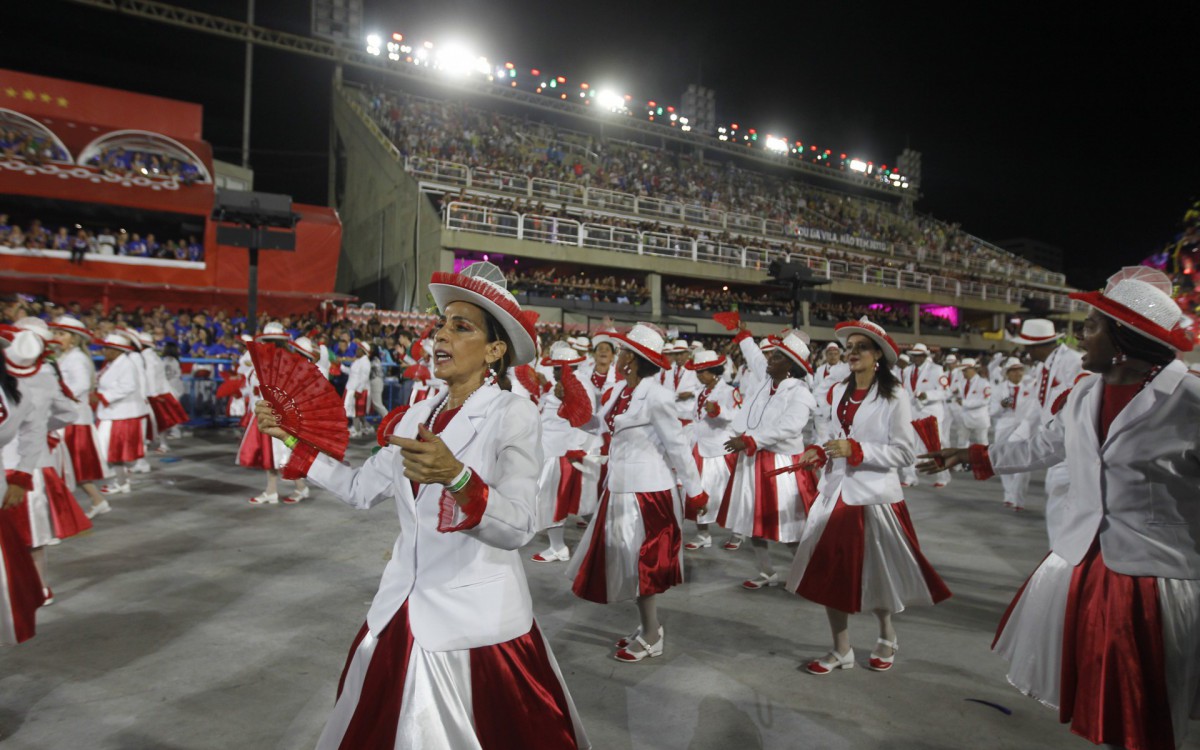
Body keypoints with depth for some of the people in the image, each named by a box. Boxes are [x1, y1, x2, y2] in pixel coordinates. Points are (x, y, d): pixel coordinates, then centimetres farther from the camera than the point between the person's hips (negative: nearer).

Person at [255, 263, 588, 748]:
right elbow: (362, 489, 11)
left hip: (475, 622, -6)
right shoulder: (420, 415, 4)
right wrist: (294, 439, 11)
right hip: (402, 613, 6)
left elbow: (517, 529, -26)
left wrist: (455, 477, -42)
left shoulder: (514, 414, -16)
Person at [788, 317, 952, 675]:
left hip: (874, 495, -5)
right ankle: (841, 651, 22)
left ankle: (887, 637, 39)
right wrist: (819, 453, 1)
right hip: (836, 492, 5)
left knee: (875, 573, 10)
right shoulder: (839, 392, 8)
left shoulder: (894, 396, -9)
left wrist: (855, 450, -21)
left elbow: (904, 453, -12)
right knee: (828, 573, 5)